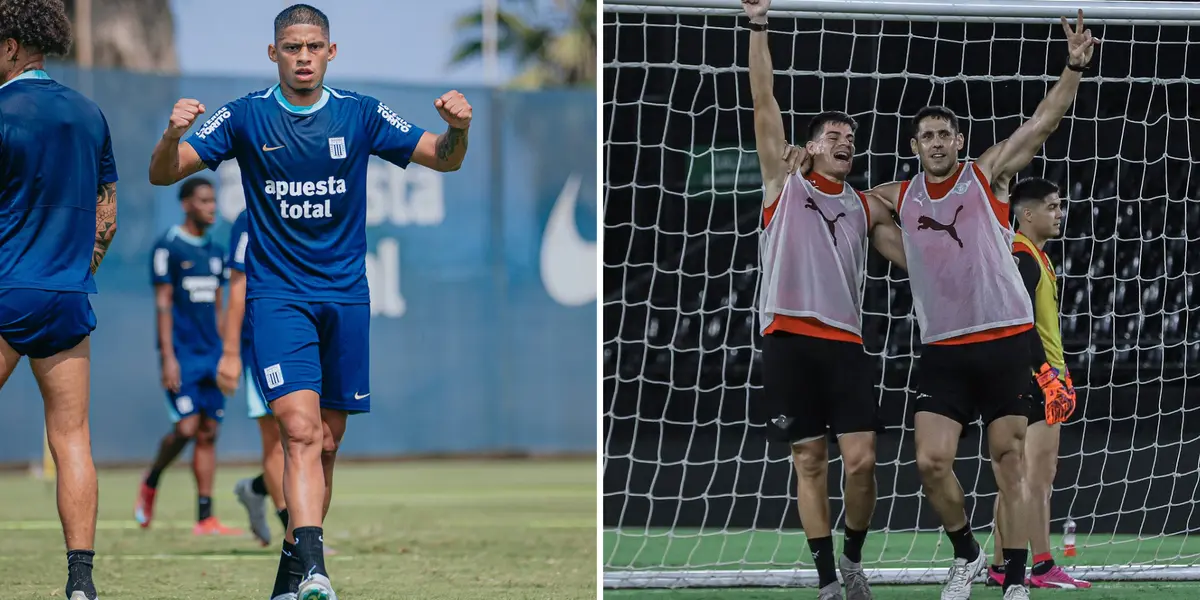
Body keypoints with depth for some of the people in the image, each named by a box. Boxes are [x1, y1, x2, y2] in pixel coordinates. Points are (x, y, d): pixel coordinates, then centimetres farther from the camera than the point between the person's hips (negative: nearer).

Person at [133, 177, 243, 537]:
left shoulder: (214, 252, 14)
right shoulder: (168, 247, -5)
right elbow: (163, 303, -9)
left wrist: (228, 355, 16)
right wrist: (168, 356, -14)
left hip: (211, 354, 6)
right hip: (181, 354, -6)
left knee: (208, 433, 1)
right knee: (186, 427, -14)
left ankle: (205, 518, 0)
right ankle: (150, 485, 12)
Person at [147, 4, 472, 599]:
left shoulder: (360, 115, 3)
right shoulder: (245, 117, -2)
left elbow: (443, 159, 5)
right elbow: (162, 175, -4)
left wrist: (457, 127, -17)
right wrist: (172, 135, -26)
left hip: (345, 294, 3)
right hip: (277, 296, -3)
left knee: (326, 442, 7)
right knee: (300, 429, -19)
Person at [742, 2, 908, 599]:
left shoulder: (865, 207, 19)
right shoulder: (784, 183, 11)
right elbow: (764, 103, 6)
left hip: (844, 340, 2)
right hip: (788, 336, -2)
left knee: (861, 460, -8)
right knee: (810, 461, 0)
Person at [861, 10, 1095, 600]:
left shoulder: (986, 175, 3)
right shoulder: (899, 197, 10)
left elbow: (1043, 121, -5)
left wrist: (1074, 68, -18)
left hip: (1006, 340, -2)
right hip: (943, 350, 2)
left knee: (1008, 458, -1)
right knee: (931, 462, -8)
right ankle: (966, 552, 16)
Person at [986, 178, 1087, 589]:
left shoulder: (1036, 257, 19)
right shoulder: (1021, 257, -13)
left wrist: (1059, 372, 23)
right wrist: (1047, 372, -24)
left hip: (1038, 379, 10)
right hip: (1033, 379, -10)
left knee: (1020, 476, 10)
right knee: (1038, 474, -10)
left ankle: (1001, 567, 11)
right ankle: (1043, 569, -11)